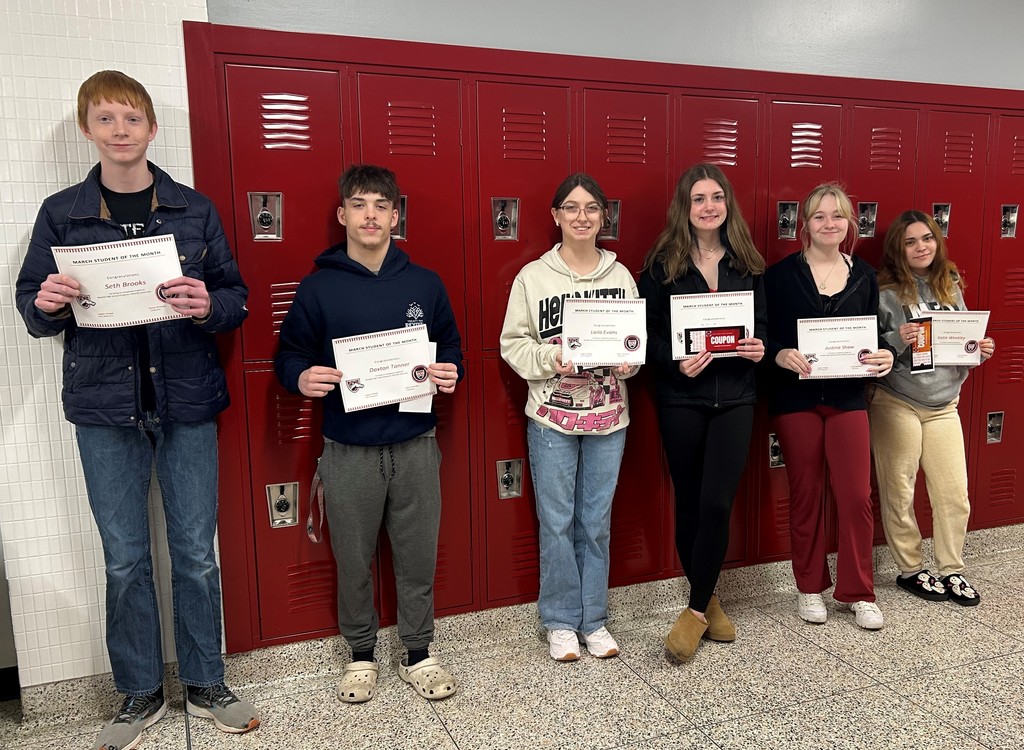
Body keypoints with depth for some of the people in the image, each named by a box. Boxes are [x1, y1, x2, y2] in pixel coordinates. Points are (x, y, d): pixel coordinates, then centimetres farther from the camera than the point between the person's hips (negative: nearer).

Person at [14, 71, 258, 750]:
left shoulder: (194, 209, 3)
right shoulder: (61, 213, 4)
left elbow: (237, 298, 4)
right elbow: (31, 304, 9)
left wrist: (209, 305, -19)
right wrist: (47, 304, -15)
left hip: (187, 402, 0)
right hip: (105, 408, 1)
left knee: (196, 553, 7)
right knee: (125, 560, 9)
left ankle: (206, 685, 26)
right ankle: (141, 694, 28)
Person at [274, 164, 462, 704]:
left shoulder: (425, 284, 4)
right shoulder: (318, 287, -1)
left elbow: (450, 348, 12)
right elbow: (289, 356, 3)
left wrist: (449, 374, -9)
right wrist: (303, 378, -19)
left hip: (415, 446, 1)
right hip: (349, 452, -1)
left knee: (418, 557, 11)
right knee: (353, 562, 12)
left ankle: (418, 653, 30)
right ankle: (361, 654, 33)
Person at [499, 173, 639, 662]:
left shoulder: (621, 276, 6)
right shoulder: (532, 277, -3)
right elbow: (513, 344, -2)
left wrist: (627, 361, -10)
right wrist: (550, 359, -18)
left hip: (608, 417, 2)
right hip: (552, 416, -2)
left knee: (597, 522, 11)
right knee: (557, 522, 5)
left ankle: (593, 619, 26)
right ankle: (561, 622, 22)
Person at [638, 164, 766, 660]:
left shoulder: (747, 263, 8)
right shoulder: (661, 264, -1)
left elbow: (761, 322, 13)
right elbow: (647, 332, -2)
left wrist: (759, 348, -8)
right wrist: (676, 362, -19)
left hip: (734, 396, 2)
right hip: (681, 398, -1)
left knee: (717, 503, -6)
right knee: (689, 502, 8)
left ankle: (697, 609, 8)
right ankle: (707, 600, 27)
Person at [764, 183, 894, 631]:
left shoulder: (864, 276, 7)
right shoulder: (781, 275, -3)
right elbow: (762, 337, -3)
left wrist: (883, 358, -8)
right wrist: (780, 355, -23)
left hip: (847, 397, 2)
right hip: (796, 398, -2)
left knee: (856, 495, 1)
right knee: (805, 495, 8)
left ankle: (859, 592, 18)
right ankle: (810, 587, 25)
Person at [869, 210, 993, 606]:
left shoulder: (950, 287, 9)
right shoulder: (884, 292, -8)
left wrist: (980, 350, -3)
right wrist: (897, 340, -27)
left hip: (944, 404, 5)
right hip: (896, 404, -5)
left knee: (955, 494, 7)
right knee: (899, 494, 5)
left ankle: (951, 569, 24)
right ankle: (910, 570, 22)